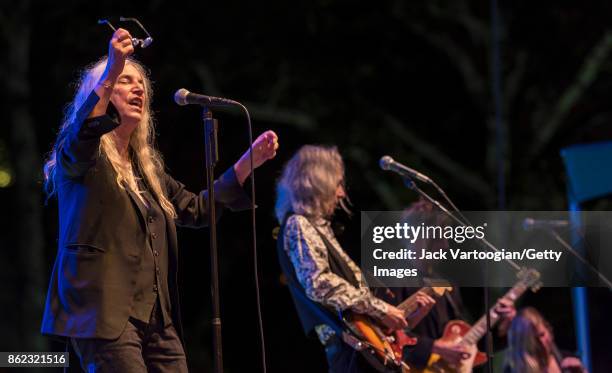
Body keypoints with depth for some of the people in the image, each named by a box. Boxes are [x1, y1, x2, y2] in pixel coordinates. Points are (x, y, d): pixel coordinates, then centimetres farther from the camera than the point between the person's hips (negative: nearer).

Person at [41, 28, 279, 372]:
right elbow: (83, 131, -23)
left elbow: (196, 209, 28)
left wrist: (250, 160, 22)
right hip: (106, 314, -7)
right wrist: (111, 71, -36)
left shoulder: (147, 166, 23)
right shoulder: (77, 154, 1)